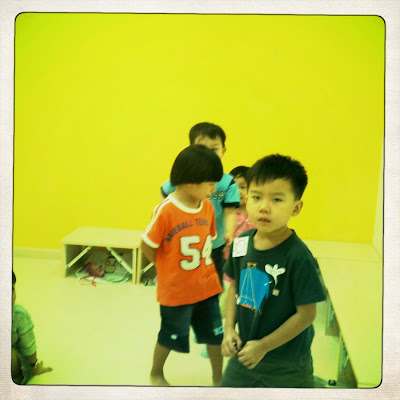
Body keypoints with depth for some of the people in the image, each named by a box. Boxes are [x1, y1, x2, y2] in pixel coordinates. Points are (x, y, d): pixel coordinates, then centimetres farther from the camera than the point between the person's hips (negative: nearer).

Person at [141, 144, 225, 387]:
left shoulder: (208, 207, -4)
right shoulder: (166, 211, -22)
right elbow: (147, 246, -14)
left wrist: (203, 265, 2)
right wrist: (167, 269, -4)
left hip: (207, 286, 5)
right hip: (175, 291, -5)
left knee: (216, 334, 14)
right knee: (171, 336, 15)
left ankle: (218, 378, 36)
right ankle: (156, 374, 42)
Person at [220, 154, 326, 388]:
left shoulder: (298, 257, -23)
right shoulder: (241, 243, -6)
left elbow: (306, 314, -19)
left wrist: (264, 346, -15)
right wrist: (229, 329, -2)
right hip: (244, 352, 5)